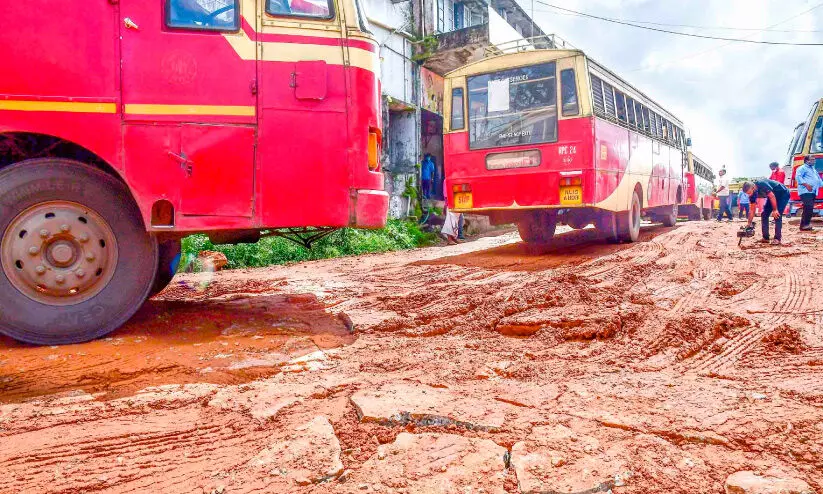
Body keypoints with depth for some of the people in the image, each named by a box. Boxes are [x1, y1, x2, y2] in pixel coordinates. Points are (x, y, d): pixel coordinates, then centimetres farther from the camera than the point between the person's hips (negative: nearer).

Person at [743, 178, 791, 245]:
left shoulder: (762, 184, -34)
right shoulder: (753, 193, -10)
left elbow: (772, 196, -31)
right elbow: (752, 210, -4)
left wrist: (775, 210, -28)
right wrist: (749, 224, -4)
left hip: (783, 194, -8)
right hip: (773, 195, 8)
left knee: (777, 215, -18)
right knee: (764, 215, -1)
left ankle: (778, 238, -14)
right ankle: (765, 238, 4)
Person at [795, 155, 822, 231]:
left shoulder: (813, 170, 29)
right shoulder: (802, 168, 0)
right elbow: (798, 177, -16)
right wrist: (806, 184, -23)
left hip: (813, 192, 9)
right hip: (806, 192, -9)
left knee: (810, 209, 6)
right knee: (808, 208, -20)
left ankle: (805, 225, 9)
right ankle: (804, 225, -19)